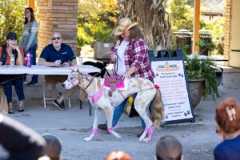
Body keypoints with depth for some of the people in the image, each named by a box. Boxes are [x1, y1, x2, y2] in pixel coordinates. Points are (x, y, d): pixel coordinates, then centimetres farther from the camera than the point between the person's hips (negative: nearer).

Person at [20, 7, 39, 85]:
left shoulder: (34, 23, -6)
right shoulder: (26, 23, 17)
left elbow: (32, 35, -12)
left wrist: (28, 46, -16)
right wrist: (21, 45, 10)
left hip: (31, 45, -7)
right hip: (26, 46, 7)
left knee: (32, 62, -6)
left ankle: (34, 79, -1)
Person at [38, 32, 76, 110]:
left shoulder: (67, 48, 2)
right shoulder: (48, 49, -5)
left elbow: (74, 62, 6)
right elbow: (40, 62, -16)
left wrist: (69, 64, -18)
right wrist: (54, 64, -27)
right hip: (51, 74, -2)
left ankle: (59, 100, -12)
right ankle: (61, 98, -4)